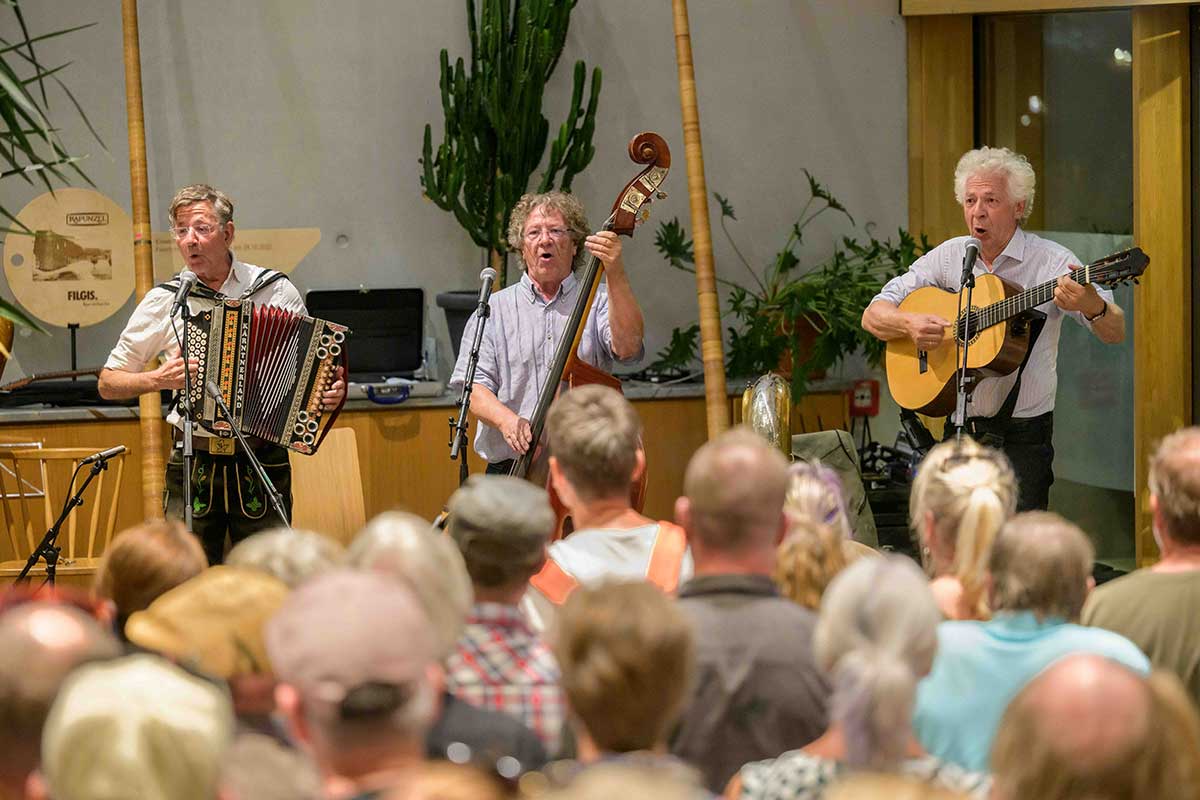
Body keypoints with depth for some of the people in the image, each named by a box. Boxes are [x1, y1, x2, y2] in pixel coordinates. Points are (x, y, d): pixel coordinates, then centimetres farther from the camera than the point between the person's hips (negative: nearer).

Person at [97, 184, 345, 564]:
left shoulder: (277, 291, 2)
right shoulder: (163, 301, 2)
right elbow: (108, 384, 9)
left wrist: (333, 391, -7)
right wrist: (159, 379, -9)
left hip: (262, 464, 0)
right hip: (193, 468, 0)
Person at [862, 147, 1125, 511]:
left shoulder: (1050, 260, -6)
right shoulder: (948, 257, 7)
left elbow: (1115, 333, -13)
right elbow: (873, 316, 8)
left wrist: (1091, 306, -37)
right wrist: (909, 324, -15)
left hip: (1021, 434, -3)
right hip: (953, 424, 3)